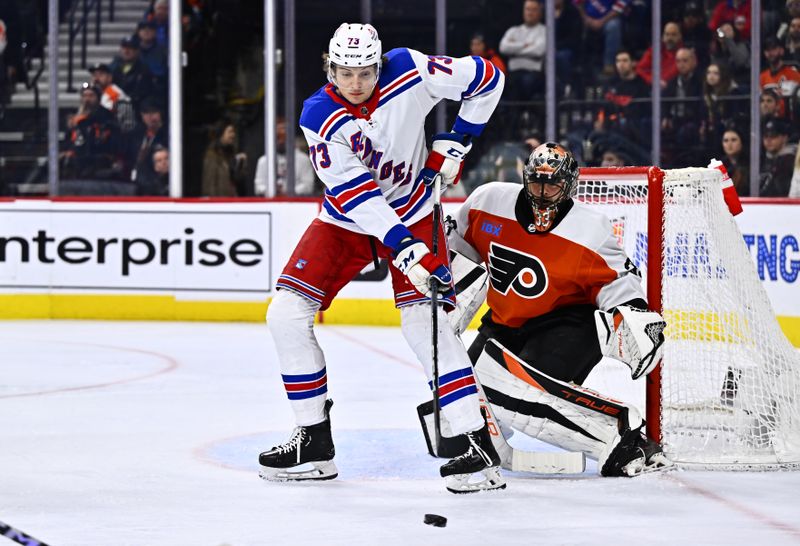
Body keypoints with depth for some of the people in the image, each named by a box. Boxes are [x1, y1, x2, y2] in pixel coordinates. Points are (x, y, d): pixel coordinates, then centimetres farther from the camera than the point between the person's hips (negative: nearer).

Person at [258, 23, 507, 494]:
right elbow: (354, 193, -27)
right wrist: (404, 248, -37)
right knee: (286, 314, -7)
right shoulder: (319, 116, -20)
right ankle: (314, 441, 5)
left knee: (424, 319, -20)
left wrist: (456, 142, -8)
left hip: (412, 213, -2)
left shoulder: (410, 73, -20)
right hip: (348, 220, 2)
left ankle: (478, 447, -20)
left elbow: (487, 78, -7)